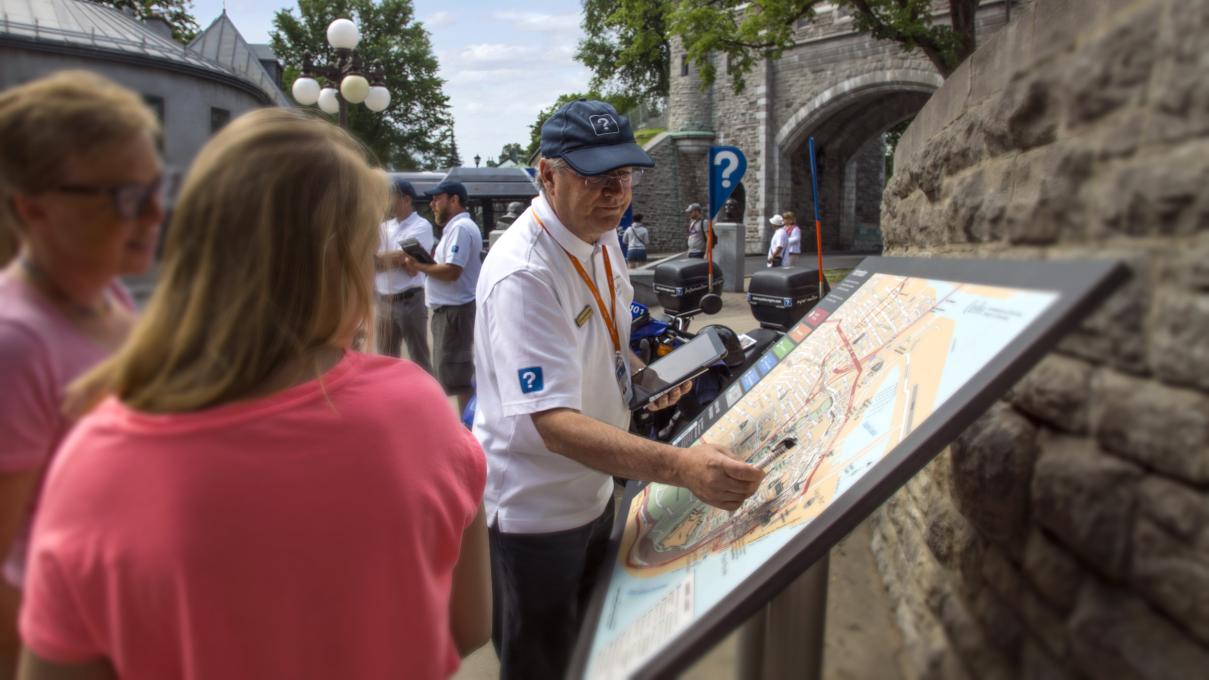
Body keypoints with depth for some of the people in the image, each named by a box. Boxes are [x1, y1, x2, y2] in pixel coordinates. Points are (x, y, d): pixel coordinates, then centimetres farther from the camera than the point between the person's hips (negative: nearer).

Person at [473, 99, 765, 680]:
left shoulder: (601, 237, -2)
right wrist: (681, 467, -49)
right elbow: (555, 423, -38)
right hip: (533, 512, -8)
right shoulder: (522, 274, -31)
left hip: (592, 490, 8)